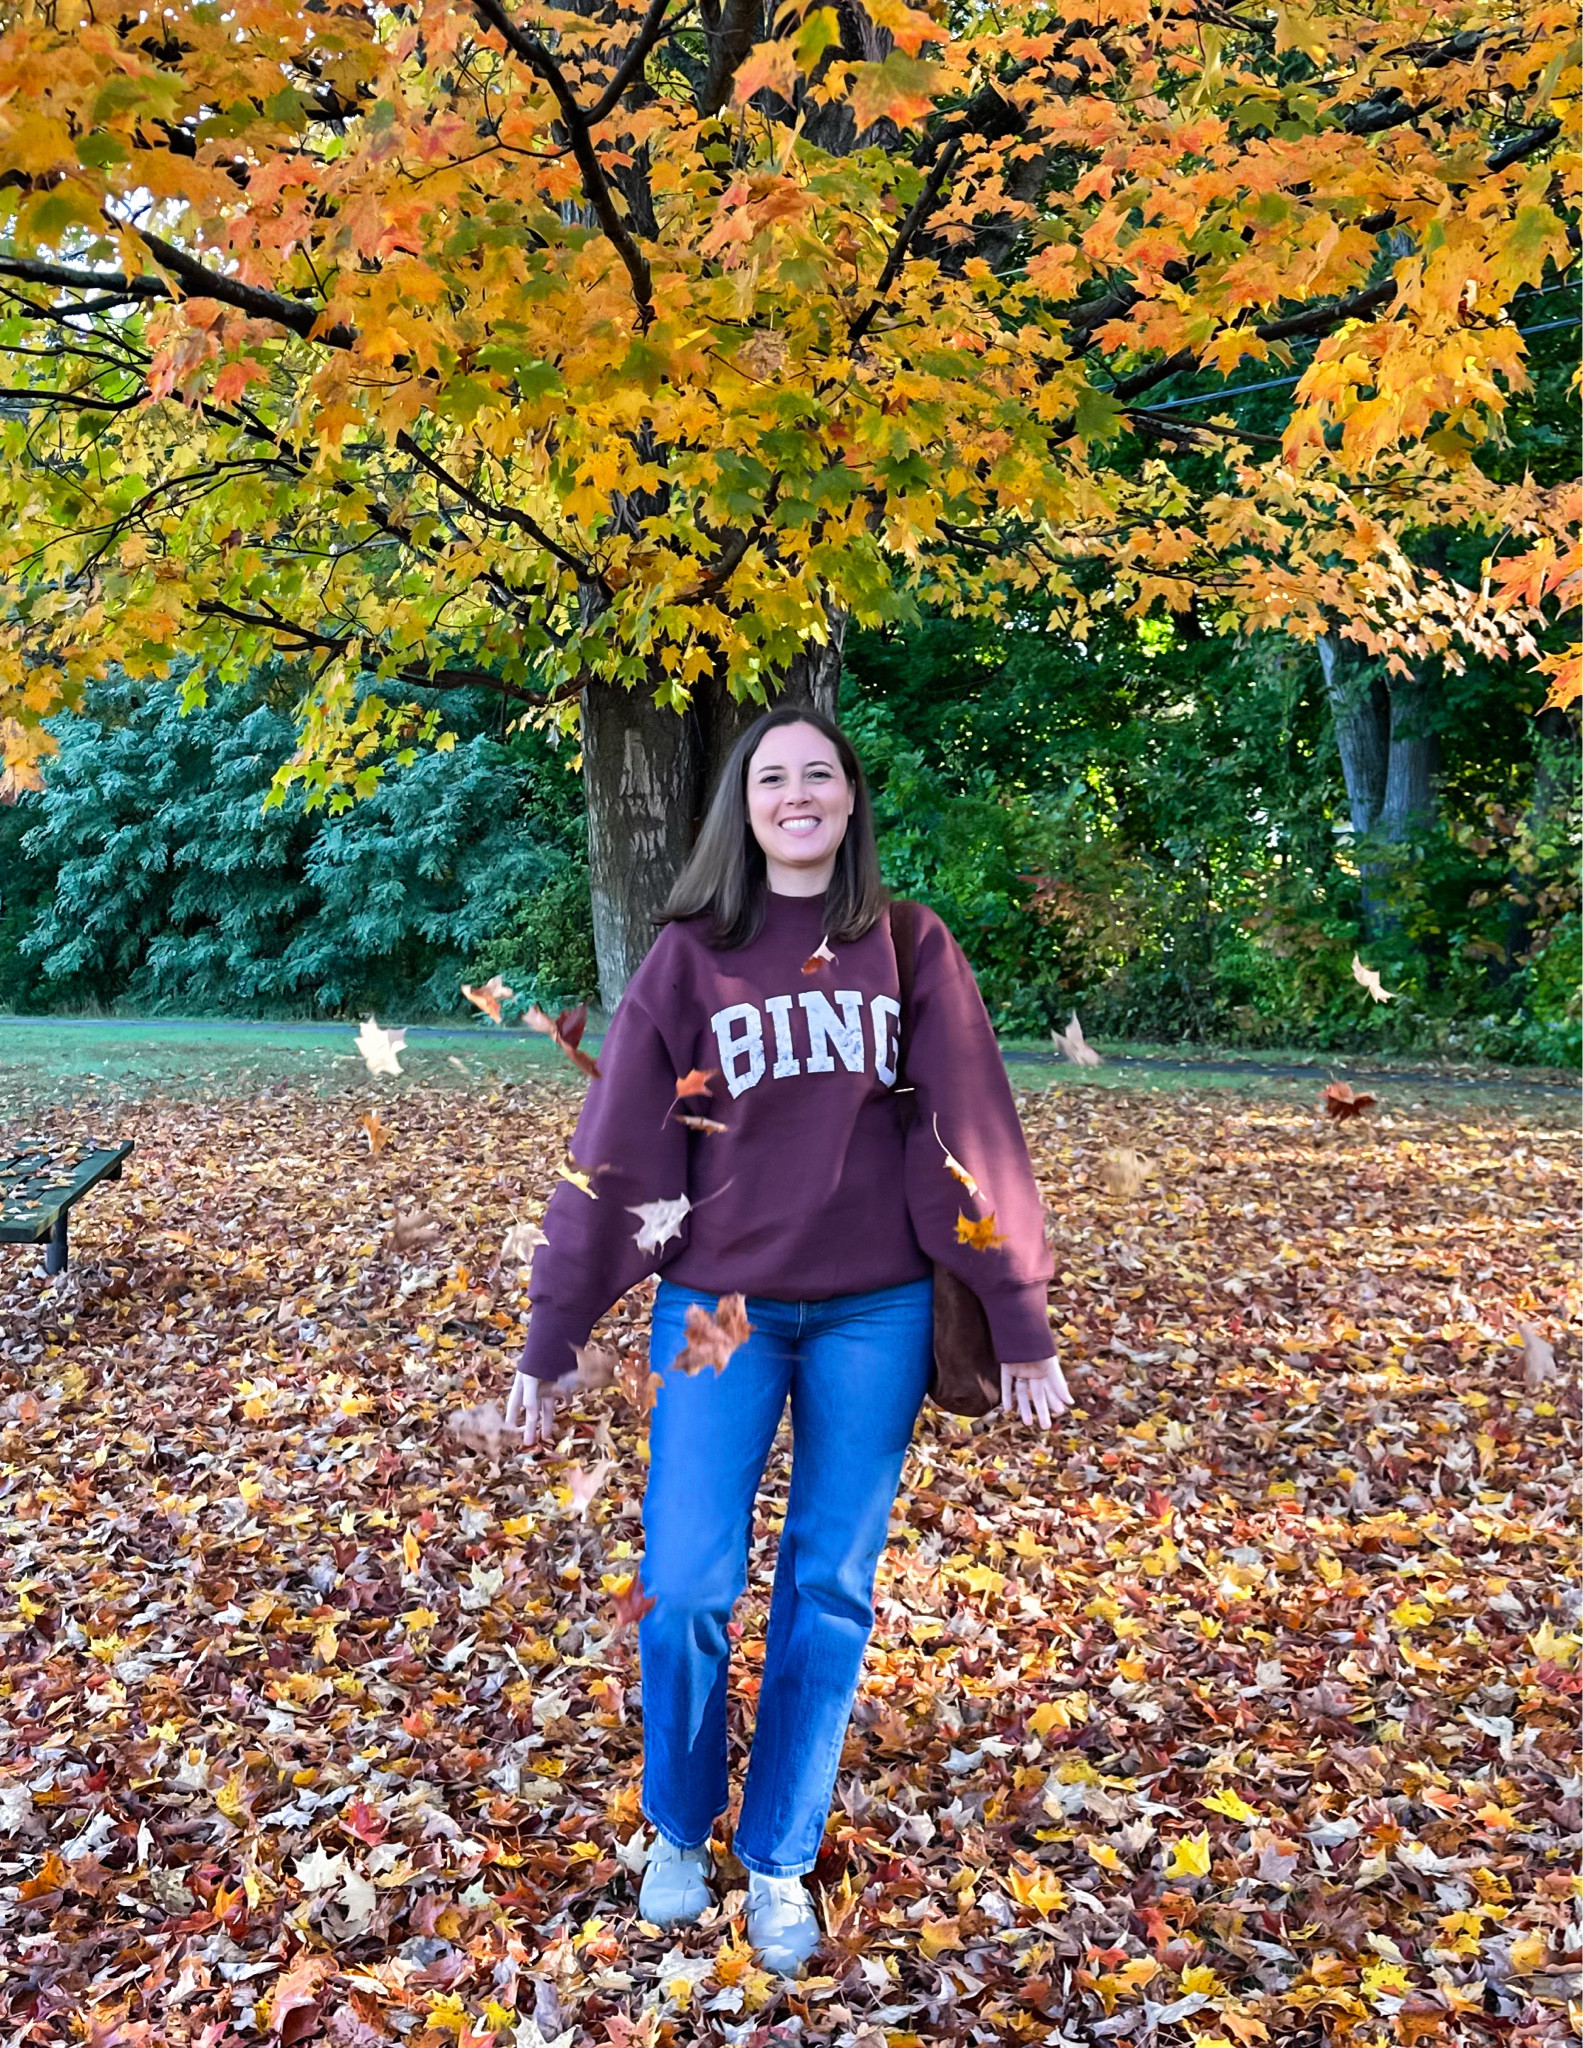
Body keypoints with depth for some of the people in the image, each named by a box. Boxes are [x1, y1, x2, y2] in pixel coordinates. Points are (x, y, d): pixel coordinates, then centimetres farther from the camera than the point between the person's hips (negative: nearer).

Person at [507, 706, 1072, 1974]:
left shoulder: (913, 951, 3)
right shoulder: (688, 957, 1)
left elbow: (975, 1134, 0)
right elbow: (614, 1152, 0)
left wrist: (1023, 1325, -1)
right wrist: (552, 1341, 1)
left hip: (875, 1317, 1)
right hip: (721, 1310, 0)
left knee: (831, 1593, 7)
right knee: (686, 1589, -3)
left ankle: (782, 1860, 26)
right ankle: (678, 1835, 25)